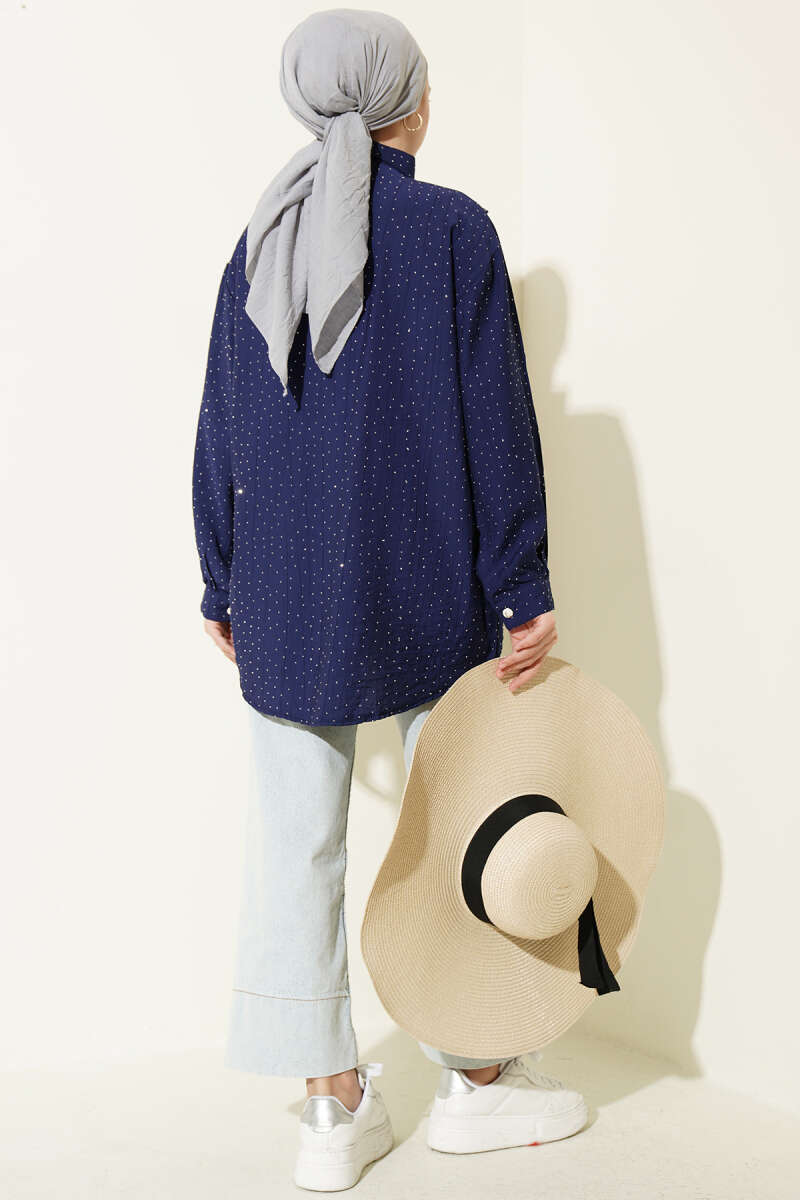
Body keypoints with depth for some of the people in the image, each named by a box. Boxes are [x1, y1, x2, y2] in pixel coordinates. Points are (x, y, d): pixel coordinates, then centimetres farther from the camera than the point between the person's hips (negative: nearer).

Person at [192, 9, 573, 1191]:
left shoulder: (261, 240, 7)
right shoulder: (452, 227, -6)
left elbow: (222, 432, 7)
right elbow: (495, 419, -11)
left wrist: (222, 588, 15)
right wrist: (524, 591, -6)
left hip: (287, 592, 4)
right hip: (424, 585, -3)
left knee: (296, 840, 8)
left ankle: (333, 1101, 16)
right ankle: (477, 1068, 25)